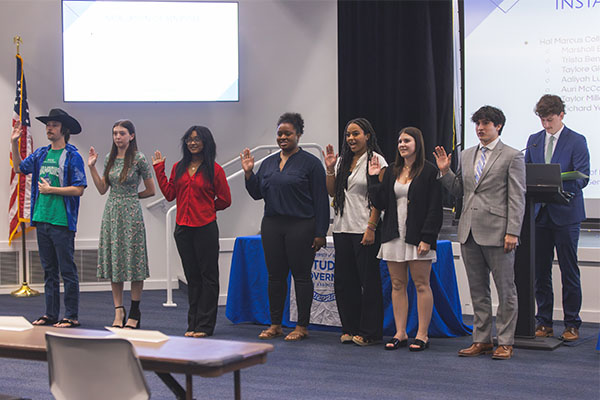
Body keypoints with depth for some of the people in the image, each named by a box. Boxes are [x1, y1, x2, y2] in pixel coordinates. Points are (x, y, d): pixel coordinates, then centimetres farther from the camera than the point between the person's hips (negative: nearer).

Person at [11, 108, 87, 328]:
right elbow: (19, 167, 22)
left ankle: (72, 316, 3)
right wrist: (14, 143, 11)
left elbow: (78, 189, -12)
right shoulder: (40, 154, 12)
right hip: (41, 219, 7)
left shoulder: (72, 156, -6)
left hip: (62, 222, -7)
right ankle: (51, 314, 20)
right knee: (48, 270, 12)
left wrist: (51, 190, -12)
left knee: (67, 270, -2)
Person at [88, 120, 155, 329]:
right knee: (114, 261, 5)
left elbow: (150, 190, -2)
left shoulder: (138, 159, -7)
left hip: (131, 213, -5)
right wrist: (92, 167, 4)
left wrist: (130, 196, 6)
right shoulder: (110, 159, 10)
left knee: (133, 260, -1)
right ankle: (119, 310, 10)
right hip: (111, 213, 6)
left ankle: (134, 312, 7)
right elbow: (102, 189, 11)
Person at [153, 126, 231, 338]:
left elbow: (225, 200, 0)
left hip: (205, 228, -5)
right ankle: (193, 324, 18)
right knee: (191, 276, 11)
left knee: (208, 276, 0)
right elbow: (169, 193, 8)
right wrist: (159, 170, 8)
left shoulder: (214, 169, -3)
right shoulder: (179, 167, 11)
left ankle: (205, 325, 5)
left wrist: (205, 209, 6)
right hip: (183, 228, 5)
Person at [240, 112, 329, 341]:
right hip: (272, 225, 5)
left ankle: (302, 326, 7)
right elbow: (257, 193, 15)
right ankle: (275, 324, 18)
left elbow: (320, 200, -6)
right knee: (275, 275, 9)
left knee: (301, 275, 0)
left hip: (300, 226, -5)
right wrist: (248, 173, -1)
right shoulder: (268, 163, 14)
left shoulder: (310, 163, -3)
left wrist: (320, 233, -11)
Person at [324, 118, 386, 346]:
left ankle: (370, 332, 5)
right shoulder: (343, 161, 15)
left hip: (365, 230, -7)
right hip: (342, 228, 7)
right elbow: (332, 192, 17)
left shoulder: (376, 161, -5)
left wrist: (371, 227, -16)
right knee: (343, 280, 8)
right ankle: (350, 329, 18)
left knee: (368, 281, -2)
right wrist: (330, 169, 3)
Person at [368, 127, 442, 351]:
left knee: (421, 284, -1)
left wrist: (427, 238, -15)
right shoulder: (392, 172, 14)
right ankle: (400, 333, 12)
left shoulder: (429, 171, -5)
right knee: (397, 285, 7)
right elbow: (380, 203, 9)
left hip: (417, 237, -6)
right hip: (394, 236, 6)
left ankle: (422, 335, 4)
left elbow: (434, 208, -9)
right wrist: (374, 179, 0)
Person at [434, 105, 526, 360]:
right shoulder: (467, 155, 15)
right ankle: (482, 340, 20)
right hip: (469, 233, 6)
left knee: (505, 289, 2)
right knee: (477, 290, 11)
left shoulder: (512, 156, -3)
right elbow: (459, 190, 19)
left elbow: (517, 198, -7)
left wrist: (512, 232, -13)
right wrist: (444, 171, 4)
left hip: (497, 233, -6)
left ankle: (505, 342, 9)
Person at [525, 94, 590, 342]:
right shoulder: (534, 140, 13)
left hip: (565, 214, -4)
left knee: (569, 271, 0)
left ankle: (572, 324, 8)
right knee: (540, 271, 6)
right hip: (540, 214, 4)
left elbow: (582, 178, -9)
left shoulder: (576, 141, -3)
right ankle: (544, 323, 15)